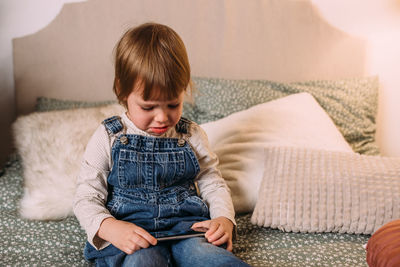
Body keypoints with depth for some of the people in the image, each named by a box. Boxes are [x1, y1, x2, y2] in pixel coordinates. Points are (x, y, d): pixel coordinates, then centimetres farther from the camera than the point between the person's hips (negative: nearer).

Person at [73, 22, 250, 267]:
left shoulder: (191, 136, 10)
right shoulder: (108, 139, 3)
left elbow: (213, 184, 16)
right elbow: (87, 197, 2)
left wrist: (224, 219, -5)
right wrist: (109, 227, -20)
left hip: (187, 227, 2)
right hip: (129, 234, -1)